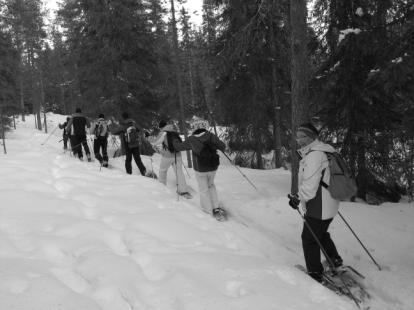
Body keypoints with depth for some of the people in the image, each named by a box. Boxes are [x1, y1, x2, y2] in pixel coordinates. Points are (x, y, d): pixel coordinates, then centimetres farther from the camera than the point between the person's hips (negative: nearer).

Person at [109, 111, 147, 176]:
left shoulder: (122, 126, -14)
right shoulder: (133, 123, -3)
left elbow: (114, 131, -8)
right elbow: (139, 129, 11)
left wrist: (110, 125, 7)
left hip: (127, 145, -2)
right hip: (135, 144, 3)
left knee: (128, 159, 12)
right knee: (137, 158, 9)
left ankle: (129, 172, 14)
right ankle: (143, 171, 0)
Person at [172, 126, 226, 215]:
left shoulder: (191, 140, -10)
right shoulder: (211, 136, -6)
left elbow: (179, 147, 3)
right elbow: (222, 146, 2)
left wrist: (175, 141, 24)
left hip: (200, 169, -3)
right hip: (213, 167, 3)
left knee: (204, 190, 12)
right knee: (211, 185, 26)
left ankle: (208, 211, 18)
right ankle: (216, 206, 19)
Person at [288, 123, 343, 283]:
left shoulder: (313, 156, -23)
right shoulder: (321, 152, 10)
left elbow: (309, 185, -27)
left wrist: (297, 198, -14)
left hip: (318, 208, -10)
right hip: (328, 205, 10)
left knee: (309, 239, 4)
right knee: (321, 233, 28)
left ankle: (315, 273, 15)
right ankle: (335, 260, 42)